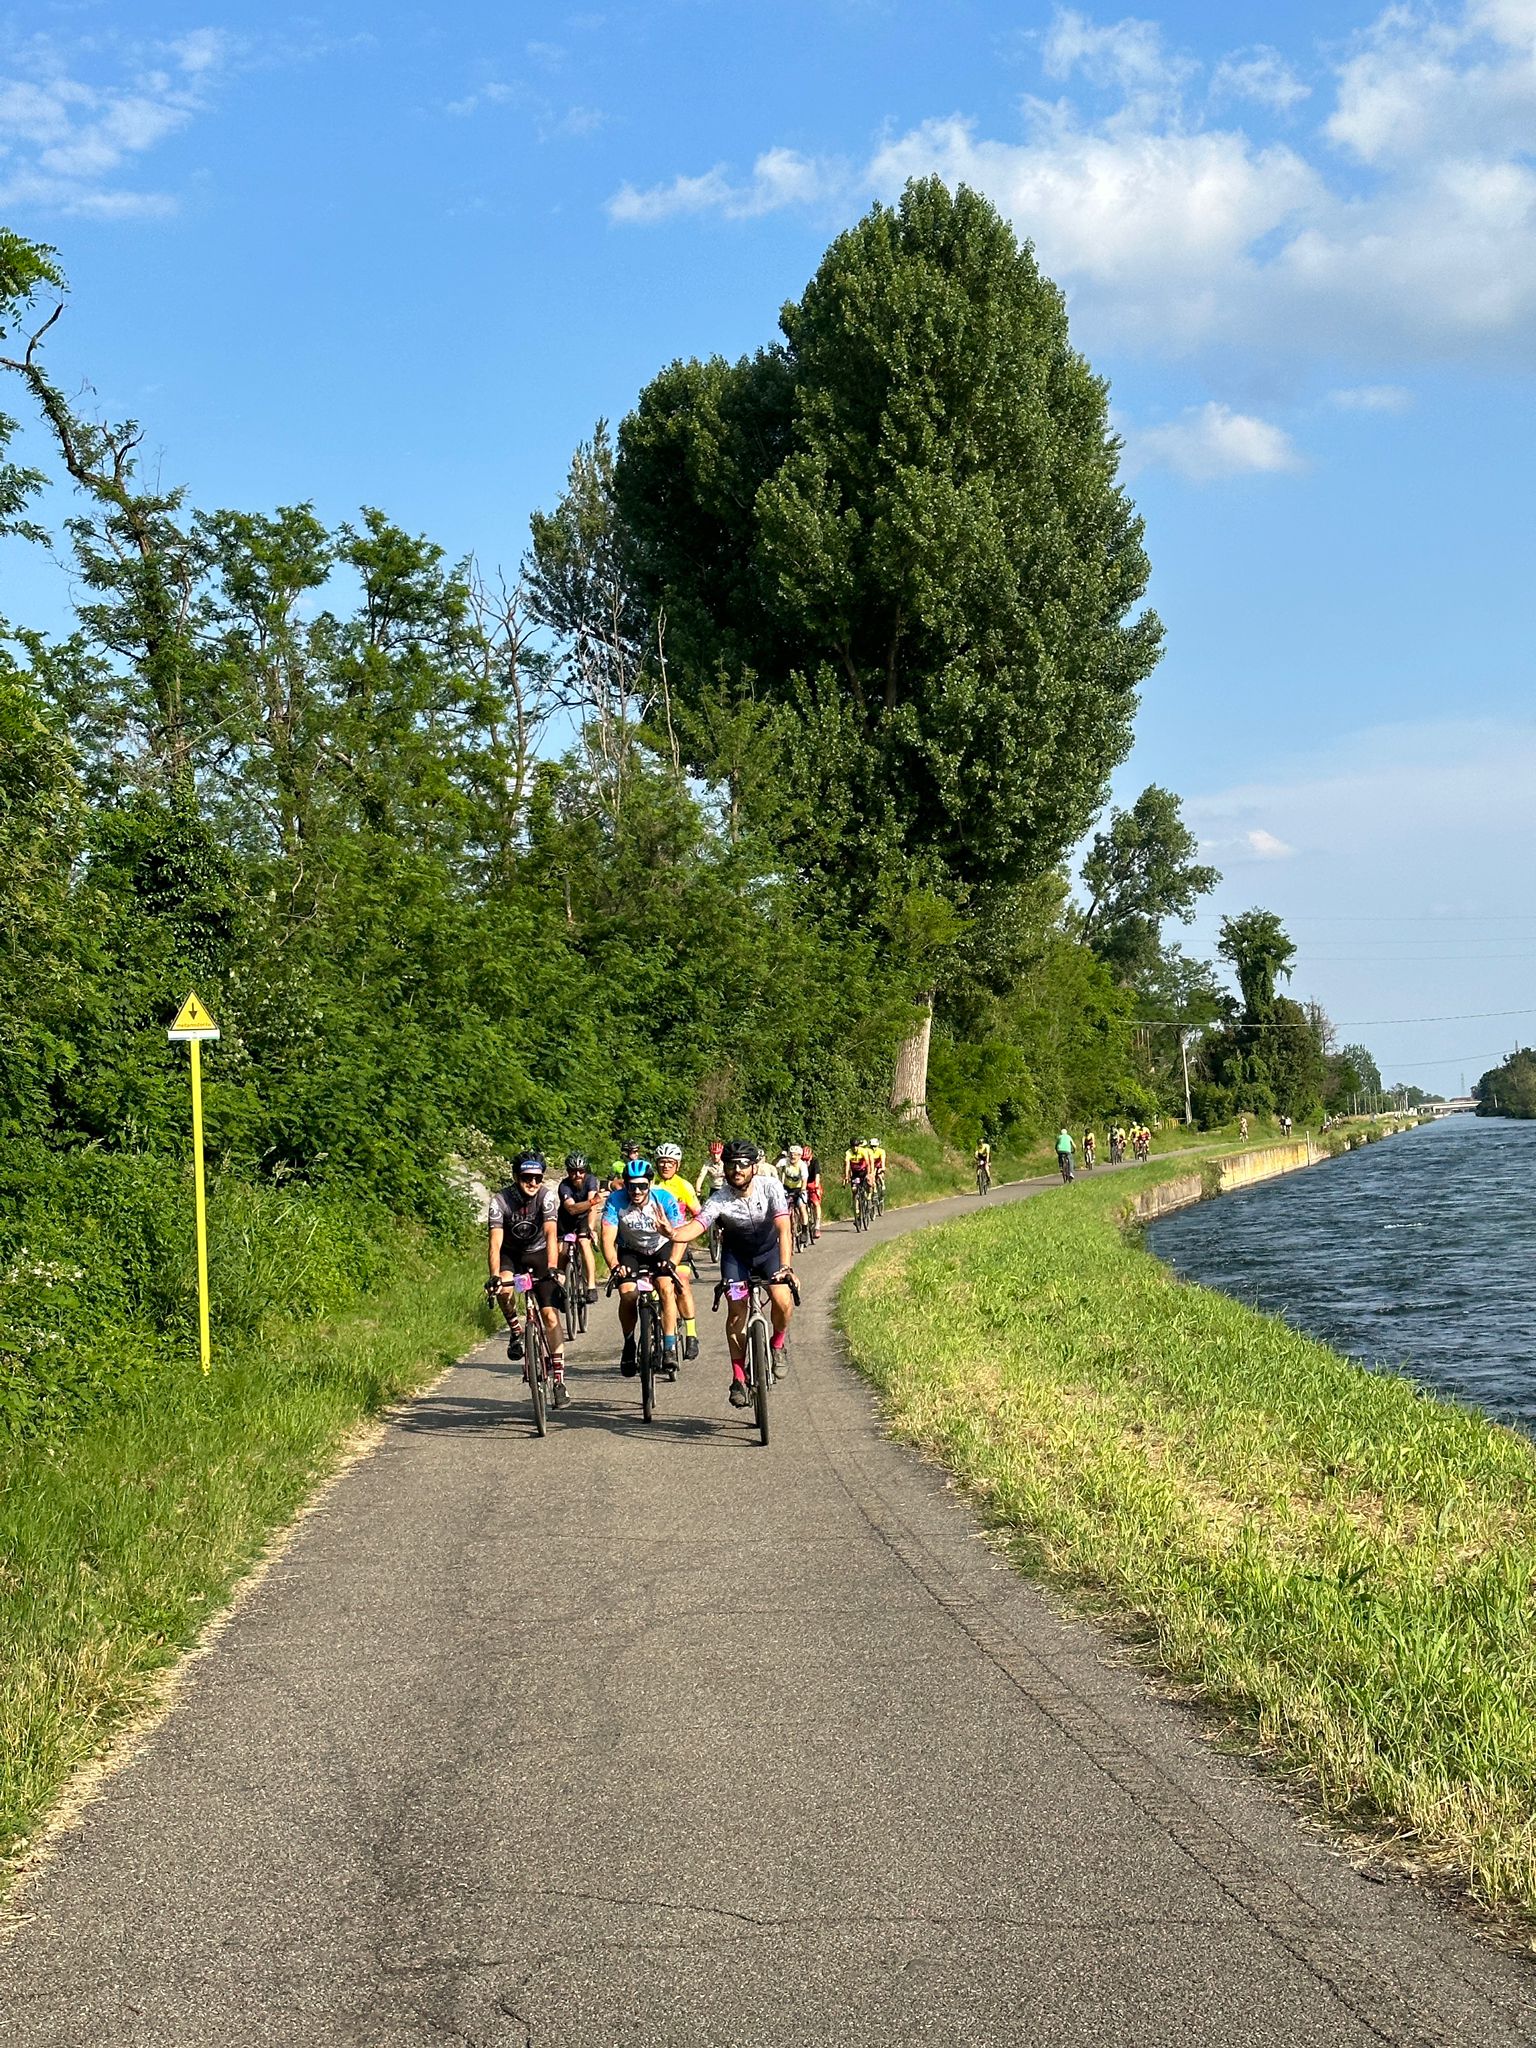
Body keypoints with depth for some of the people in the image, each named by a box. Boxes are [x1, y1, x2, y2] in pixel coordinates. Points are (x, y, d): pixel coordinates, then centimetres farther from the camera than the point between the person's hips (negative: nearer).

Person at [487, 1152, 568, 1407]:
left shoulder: (547, 1196, -22)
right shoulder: (500, 1201, -21)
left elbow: (551, 1234, -32)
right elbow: (495, 1242, -28)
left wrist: (552, 1268, -47)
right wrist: (494, 1276, -42)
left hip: (538, 1253, 0)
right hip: (510, 1254, 0)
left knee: (551, 1315, -12)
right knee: (504, 1288, -34)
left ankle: (559, 1380, -9)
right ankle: (516, 1331, -5)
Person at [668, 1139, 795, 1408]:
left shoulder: (770, 1187, -27)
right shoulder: (719, 1201, -28)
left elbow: (783, 1229, -35)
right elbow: (694, 1227, -40)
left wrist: (785, 1266, -49)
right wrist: (672, 1233, -63)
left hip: (768, 1250, 0)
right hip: (736, 1254, 0)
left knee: (783, 1301, -23)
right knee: (737, 1310, -14)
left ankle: (777, 1345, 8)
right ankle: (738, 1379, -3)